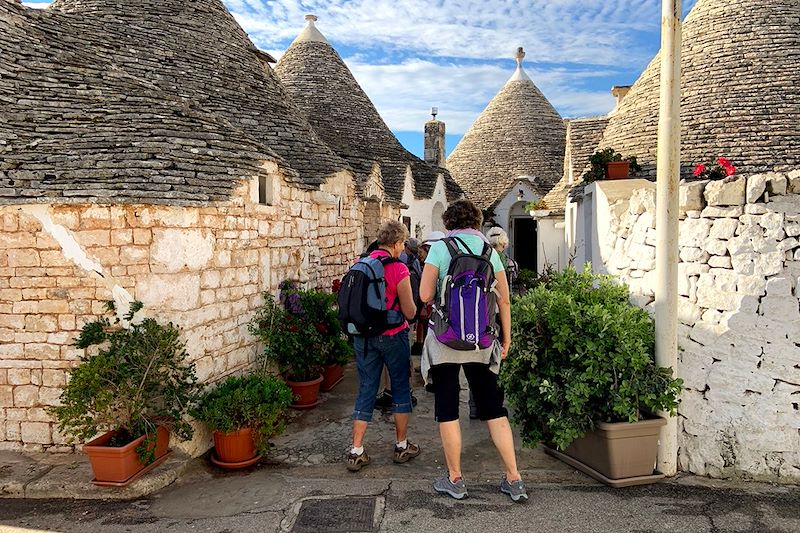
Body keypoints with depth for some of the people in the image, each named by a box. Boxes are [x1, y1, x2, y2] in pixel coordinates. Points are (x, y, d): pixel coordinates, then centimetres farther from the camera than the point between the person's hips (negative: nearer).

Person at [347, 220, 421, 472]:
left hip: (363, 336, 5)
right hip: (392, 336, -4)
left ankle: (356, 451, 10)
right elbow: (410, 312, -11)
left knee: (366, 390, 10)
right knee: (401, 388, 13)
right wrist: (411, 305, 10)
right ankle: (402, 446, 23)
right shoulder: (398, 270, -15)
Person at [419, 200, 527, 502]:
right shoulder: (489, 251, 5)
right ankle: (514, 479, 13)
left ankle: (454, 480, 16)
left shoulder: (441, 248, -4)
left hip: (445, 339, -3)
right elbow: (504, 300, 5)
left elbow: (425, 295, -10)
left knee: (447, 409, 8)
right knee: (493, 409, 11)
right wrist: (506, 339, 14)